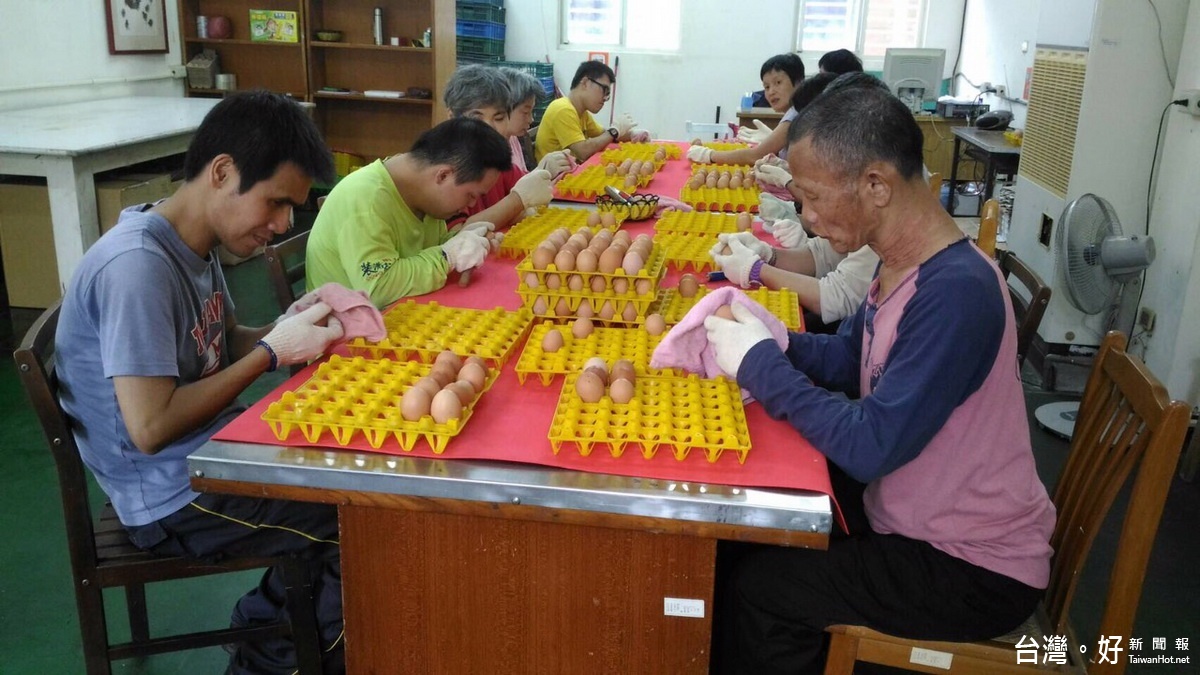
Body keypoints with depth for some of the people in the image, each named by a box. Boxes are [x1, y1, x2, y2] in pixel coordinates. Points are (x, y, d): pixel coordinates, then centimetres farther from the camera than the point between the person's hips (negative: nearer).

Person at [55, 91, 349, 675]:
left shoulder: (194, 243, 2)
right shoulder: (137, 266, -26)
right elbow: (151, 427, -28)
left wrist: (298, 323, -7)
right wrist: (273, 351, -21)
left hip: (212, 452, 9)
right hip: (175, 497, -9)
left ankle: (267, 623, 22)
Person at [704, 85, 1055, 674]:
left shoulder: (955, 291, -30)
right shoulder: (904, 265, -1)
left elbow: (870, 447, -30)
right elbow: (847, 358, 9)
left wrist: (761, 362, -21)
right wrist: (770, 340, -9)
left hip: (974, 569, -8)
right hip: (915, 518, 8)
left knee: (756, 589, -13)